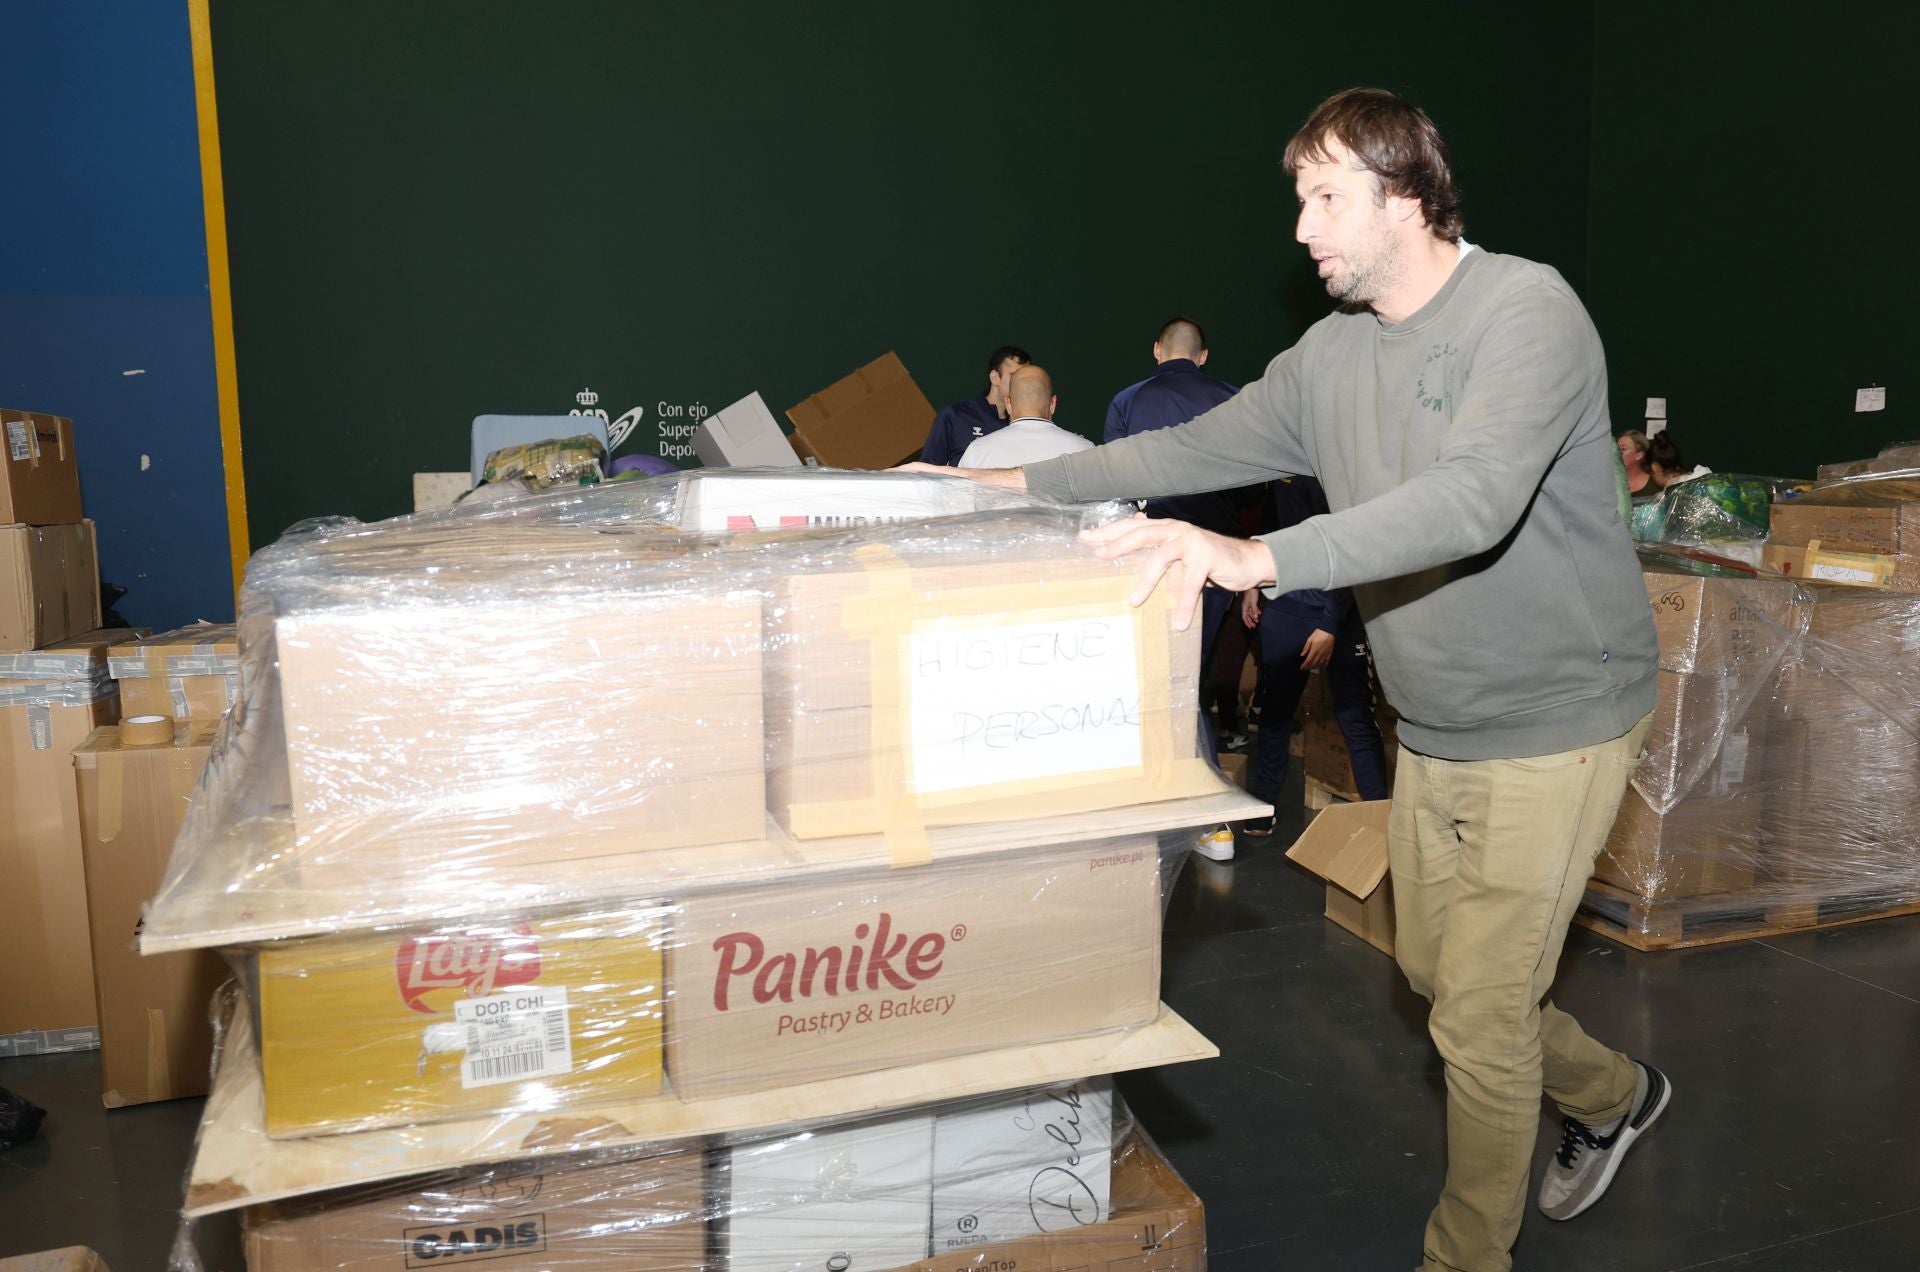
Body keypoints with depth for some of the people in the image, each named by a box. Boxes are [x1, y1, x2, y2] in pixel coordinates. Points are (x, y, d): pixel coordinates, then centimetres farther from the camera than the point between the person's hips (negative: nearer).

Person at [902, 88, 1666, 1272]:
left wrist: (1259, 558, -46)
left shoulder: (1528, 309, -21)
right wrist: (1013, 482, 2)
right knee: (1433, 968, 20)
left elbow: (1474, 498, -36)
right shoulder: (1332, 354, 2)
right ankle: (1614, 1095, 47)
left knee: (1477, 1017, 0)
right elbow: (1198, 448, 7)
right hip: (1433, 731, 8)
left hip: (1551, 725, -7)